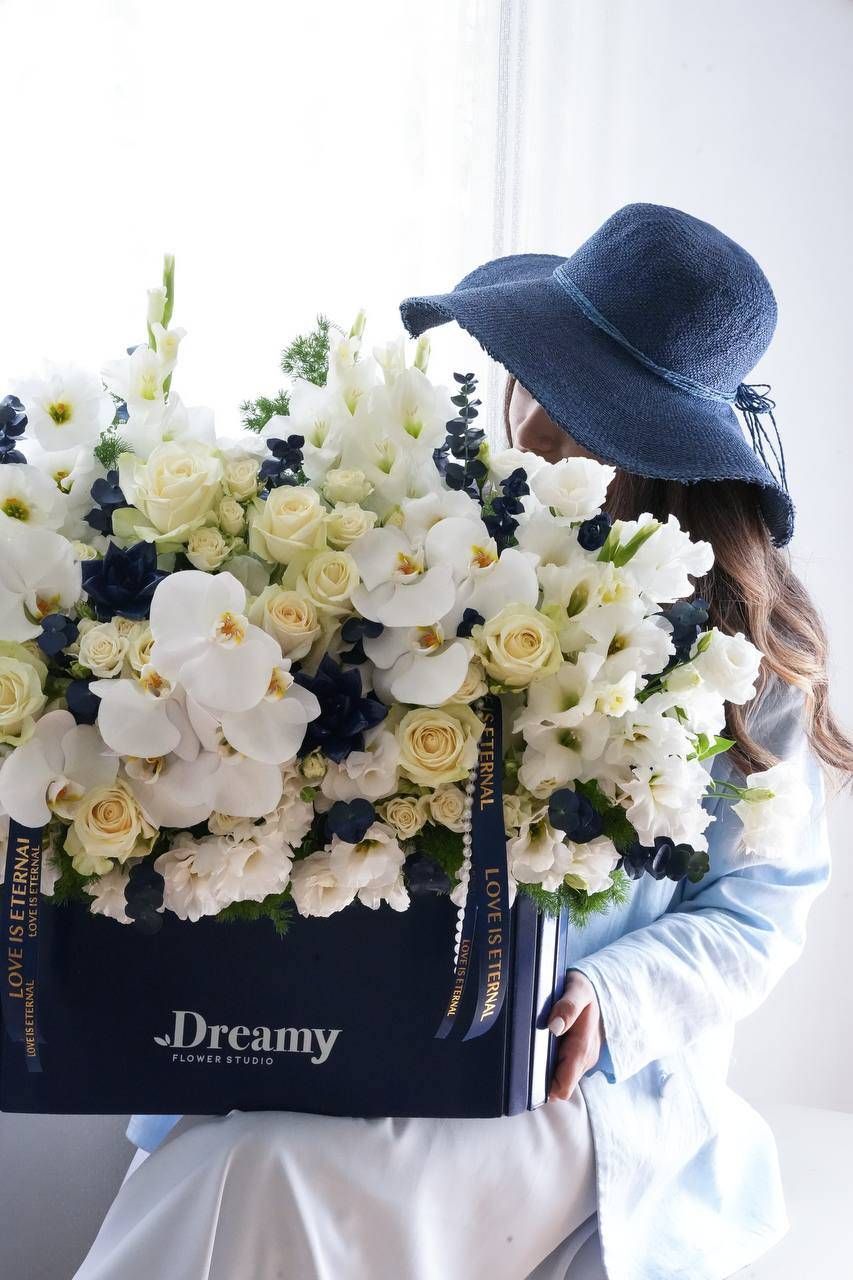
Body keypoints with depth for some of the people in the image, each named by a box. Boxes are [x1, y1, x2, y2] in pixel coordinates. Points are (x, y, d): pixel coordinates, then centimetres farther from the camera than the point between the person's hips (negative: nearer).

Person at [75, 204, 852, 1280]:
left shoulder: (740, 636, -3)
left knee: (266, 1180, -26)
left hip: (588, 1082, -2)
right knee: (203, 1156, -26)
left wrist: (610, 999, -16)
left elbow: (752, 914, 1)